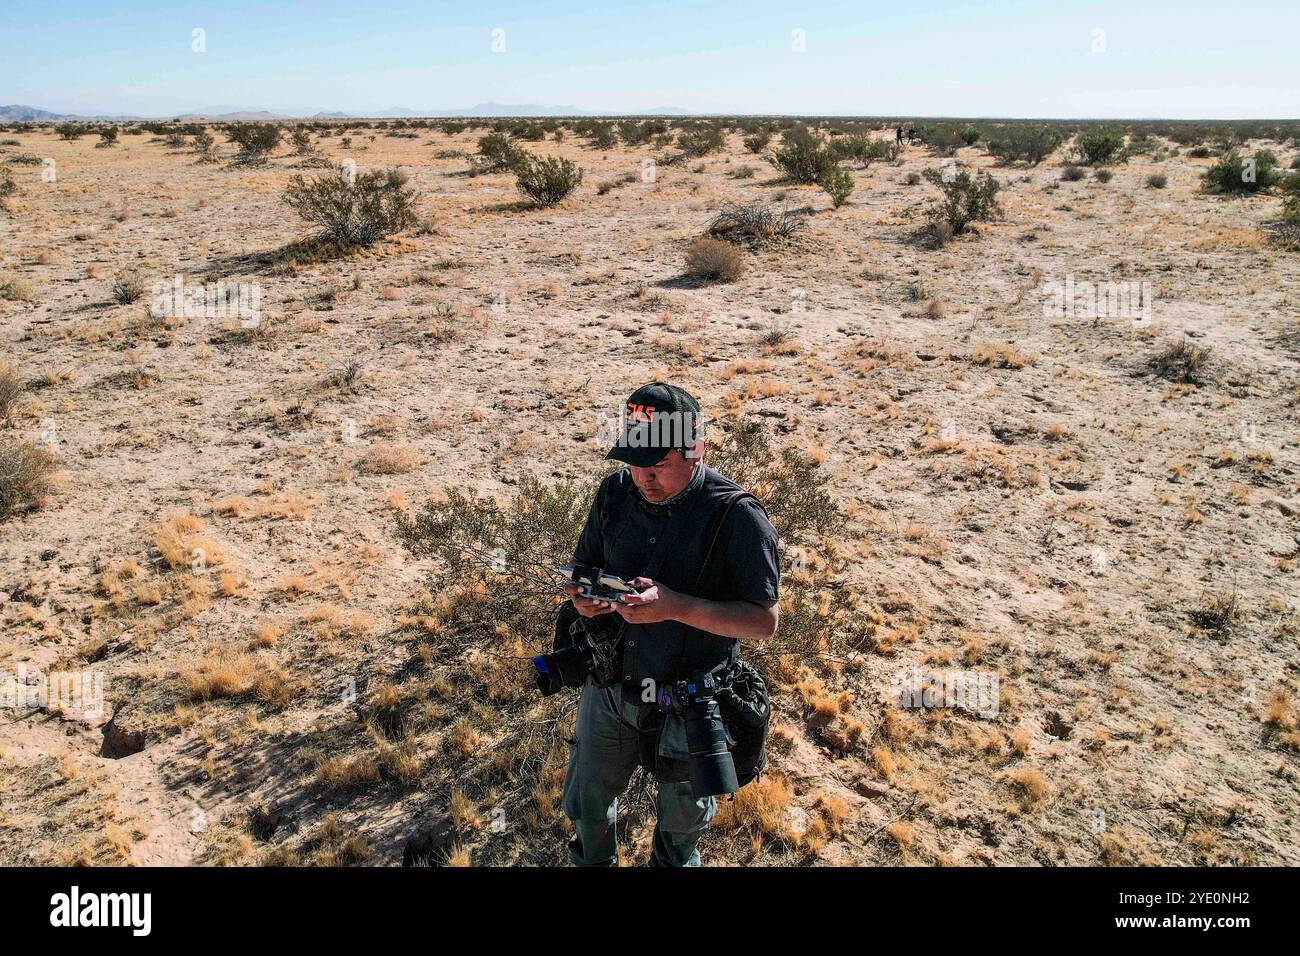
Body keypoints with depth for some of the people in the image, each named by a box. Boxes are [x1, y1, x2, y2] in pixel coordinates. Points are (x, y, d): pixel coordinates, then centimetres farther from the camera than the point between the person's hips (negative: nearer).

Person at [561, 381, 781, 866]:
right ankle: (591, 861, 55)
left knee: (681, 817, 24)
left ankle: (671, 862, 56)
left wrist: (676, 607, -33)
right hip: (607, 686, 4)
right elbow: (582, 567, 7)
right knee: (587, 804, 24)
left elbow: (765, 621, -20)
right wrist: (582, 597, -18)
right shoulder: (616, 491, -7)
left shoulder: (736, 516, -22)